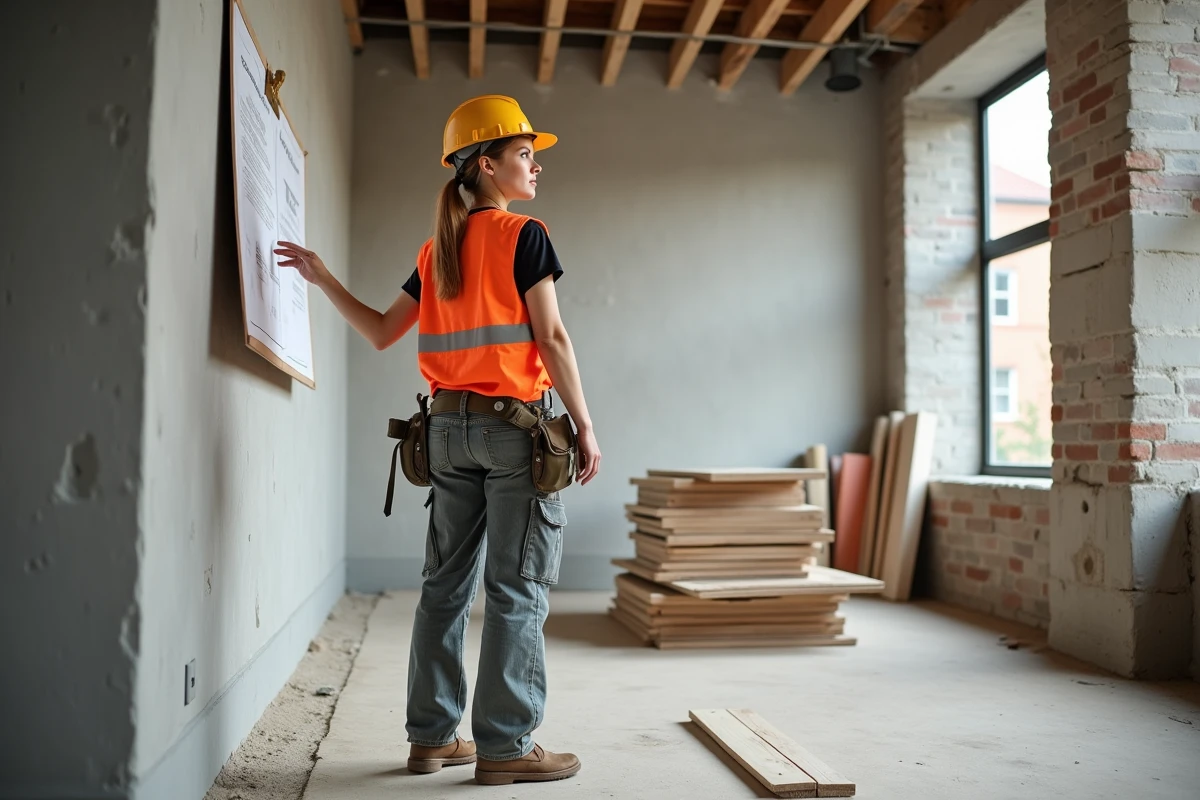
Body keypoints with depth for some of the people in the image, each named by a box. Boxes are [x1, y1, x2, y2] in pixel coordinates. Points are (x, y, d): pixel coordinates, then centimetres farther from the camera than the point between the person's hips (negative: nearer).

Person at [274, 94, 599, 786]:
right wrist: (585, 426, -8)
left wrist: (323, 279, 25)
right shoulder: (524, 236, -6)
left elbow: (382, 332, 13)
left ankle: (433, 735, 19)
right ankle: (506, 745, 3)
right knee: (518, 590, -1)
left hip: (450, 427, 7)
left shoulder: (437, 250, 14)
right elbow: (551, 338, -11)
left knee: (446, 585, 11)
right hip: (515, 425, -7)